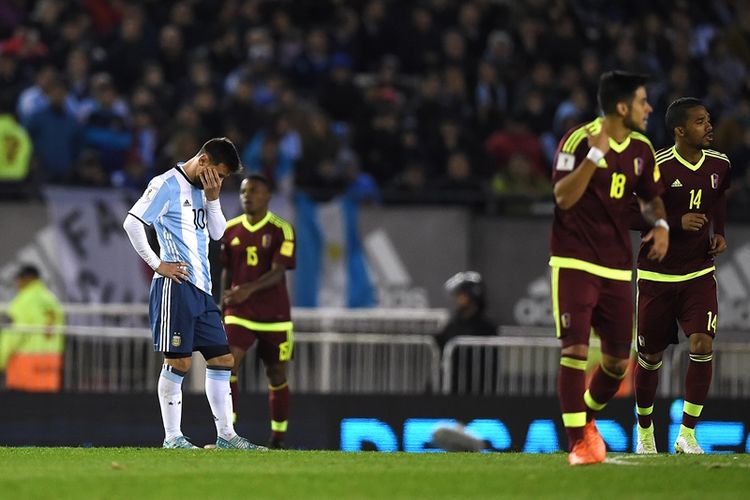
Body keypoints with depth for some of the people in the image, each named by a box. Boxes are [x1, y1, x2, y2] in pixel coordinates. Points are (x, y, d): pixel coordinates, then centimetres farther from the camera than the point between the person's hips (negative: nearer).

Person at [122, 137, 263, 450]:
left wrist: (213, 199, 4)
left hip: (202, 289, 9)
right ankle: (172, 438, -1)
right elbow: (132, 222, -15)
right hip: (177, 287, -9)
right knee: (178, 362, -7)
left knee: (223, 359, 7)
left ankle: (226, 435, 13)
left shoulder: (203, 189, 18)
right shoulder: (167, 185, -8)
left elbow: (217, 233, 19)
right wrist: (157, 264, -14)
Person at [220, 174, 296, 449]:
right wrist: (222, 310, 11)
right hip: (239, 313, 2)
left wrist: (250, 289, -34)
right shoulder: (230, 230, 5)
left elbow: (278, 272, -17)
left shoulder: (281, 230, -7)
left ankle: (278, 439, 20)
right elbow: (227, 272, 13)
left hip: (275, 316, -2)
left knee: (277, 376, 6)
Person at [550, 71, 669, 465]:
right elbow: (563, 197, -19)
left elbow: (651, 196, 22)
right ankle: (578, 441, -7)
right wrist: (595, 154, -28)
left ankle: (587, 418, 32)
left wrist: (660, 224, 1)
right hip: (574, 262, -6)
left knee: (618, 360, 5)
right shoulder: (578, 140, -12)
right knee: (575, 348, -14)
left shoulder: (641, 149, 7)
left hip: (616, 267, 6)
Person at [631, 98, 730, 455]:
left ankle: (687, 434, -8)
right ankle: (645, 432, 31)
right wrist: (678, 222, -23)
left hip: (699, 274, 3)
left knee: (703, 345, -17)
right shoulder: (657, 167, -17)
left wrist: (719, 232, 5)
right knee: (651, 356, 8)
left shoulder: (719, 164, -1)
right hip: (656, 275, -3)